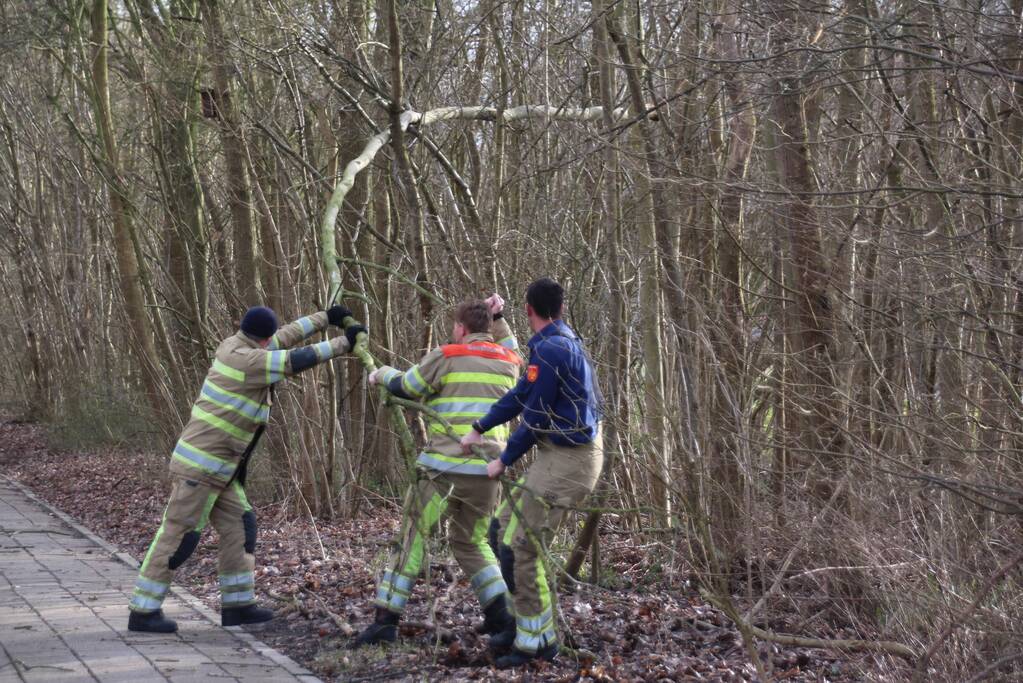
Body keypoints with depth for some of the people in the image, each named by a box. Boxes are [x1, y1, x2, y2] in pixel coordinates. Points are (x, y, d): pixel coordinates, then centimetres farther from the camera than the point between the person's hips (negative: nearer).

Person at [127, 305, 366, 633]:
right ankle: (143, 612, 2)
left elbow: (282, 338, 20)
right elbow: (297, 360, -18)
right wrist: (343, 343, -7)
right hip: (199, 466, -10)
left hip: (219, 470, 10)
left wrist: (325, 318, 23)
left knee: (238, 529, 12)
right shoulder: (246, 360, -19)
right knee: (178, 536, -4)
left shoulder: (234, 345, 7)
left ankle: (237, 606, 18)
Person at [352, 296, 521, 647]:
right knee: (471, 542, 21)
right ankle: (500, 614, 10)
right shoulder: (508, 363, 9)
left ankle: (386, 619, 2)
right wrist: (497, 318, 25)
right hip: (488, 471, 4)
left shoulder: (445, 357, -5)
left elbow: (404, 388, 7)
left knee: (411, 538, 5)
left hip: (444, 468, -4)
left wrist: (383, 374, 27)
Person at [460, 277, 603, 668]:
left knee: (524, 548, -7)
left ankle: (536, 641, 1)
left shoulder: (550, 349, -19)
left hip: (568, 459, -10)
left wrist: (505, 461, -5)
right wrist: (479, 428, 20)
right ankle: (525, 623, 22)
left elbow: (534, 416, -16)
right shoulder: (562, 342, 13)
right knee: (508, 525, 16)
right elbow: (520, 395, 19)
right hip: (564, 453, 10)